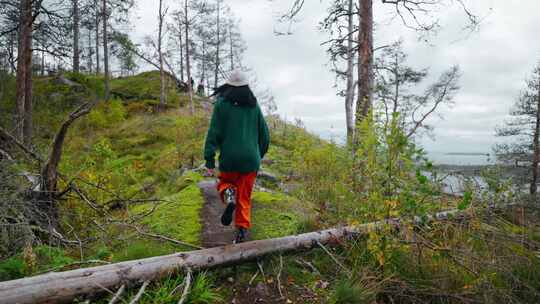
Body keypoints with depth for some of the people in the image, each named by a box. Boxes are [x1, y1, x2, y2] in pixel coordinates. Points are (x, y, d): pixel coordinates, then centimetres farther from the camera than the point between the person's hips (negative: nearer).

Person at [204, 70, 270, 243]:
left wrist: (209, 160, -6)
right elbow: (264, 135, 10)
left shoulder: (222, 104, -2)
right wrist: (259, 155, 24)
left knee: (224, 182, 23)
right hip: (251, 160, 2)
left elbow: (214, 133, -8)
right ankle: (242, 230, 4)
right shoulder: (254, 106, 7)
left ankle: (229, 195, -10)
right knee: (244, 197, 13)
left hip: (229, 159, -2)